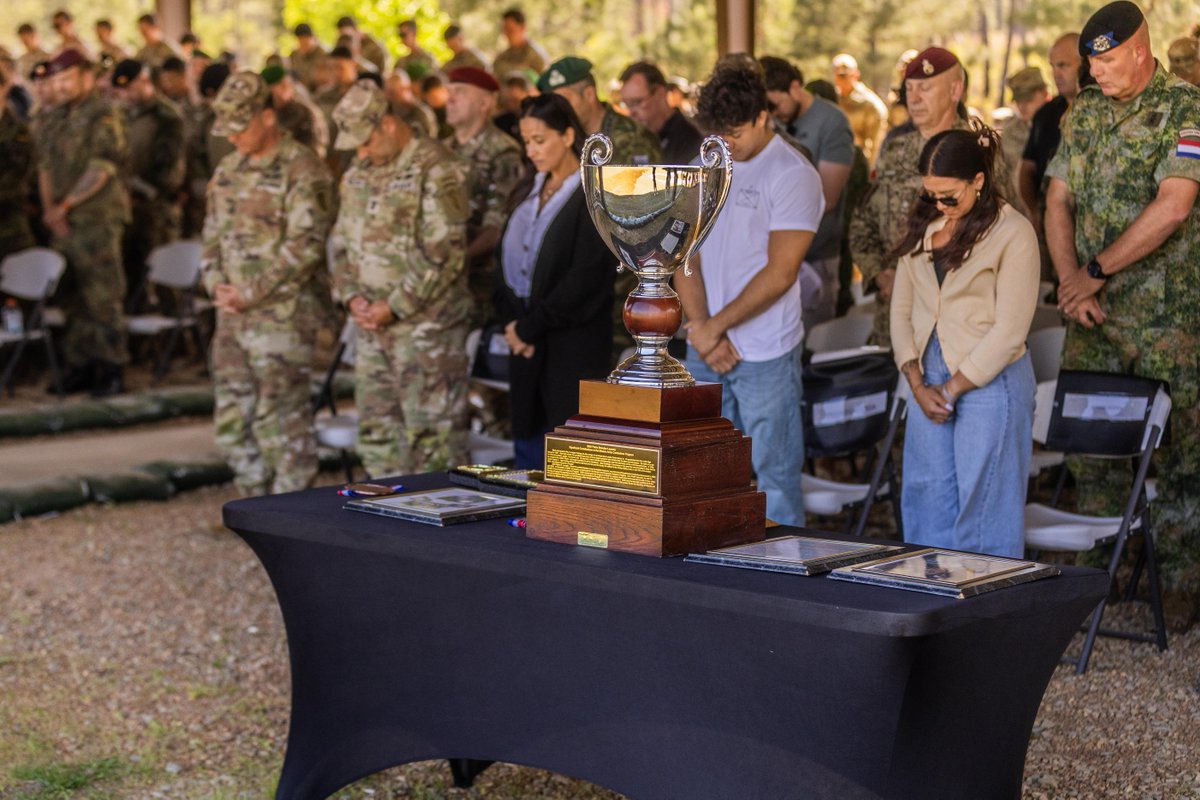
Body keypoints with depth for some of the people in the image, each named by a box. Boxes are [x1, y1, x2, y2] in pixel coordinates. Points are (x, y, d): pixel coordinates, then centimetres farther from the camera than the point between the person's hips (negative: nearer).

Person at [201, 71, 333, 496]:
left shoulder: (302, 170, -10)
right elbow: (213, 235, 20)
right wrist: (217, 285, 1)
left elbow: (304, 246, -16)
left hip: (284, 315, -8)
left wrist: (249, 293, -15)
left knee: (282, 421, -4)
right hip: (233, 317, 8)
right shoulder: (228, 171, 14)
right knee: (232, 420, 9)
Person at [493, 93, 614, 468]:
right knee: (528, 453, 9)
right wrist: (511, 320, -3)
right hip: (527, 350, 7)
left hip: (574, 348, -7)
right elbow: (505, 258, 13)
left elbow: (585, 280, -15)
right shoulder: (529, 194, 15)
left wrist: (530, 326, -11)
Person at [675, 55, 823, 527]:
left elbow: (779, 273, -13)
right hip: (704, 351, 6)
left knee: (773, 479, -1)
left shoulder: (793, 176, -8)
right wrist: (701, 328, -4)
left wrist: (715, 325, -11)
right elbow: (686, 255, 9)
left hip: (765, 356, -6)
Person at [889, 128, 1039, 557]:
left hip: (990, 380, -6)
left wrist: (951, 389, -9)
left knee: (982, 503, -2)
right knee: (926, 501, 8)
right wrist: (917, 383, -1)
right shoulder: (923, 225, 10)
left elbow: (1009, 331, -12)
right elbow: (901, 307, 10)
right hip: (930, 379, 6)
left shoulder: (1013, 233, -9)